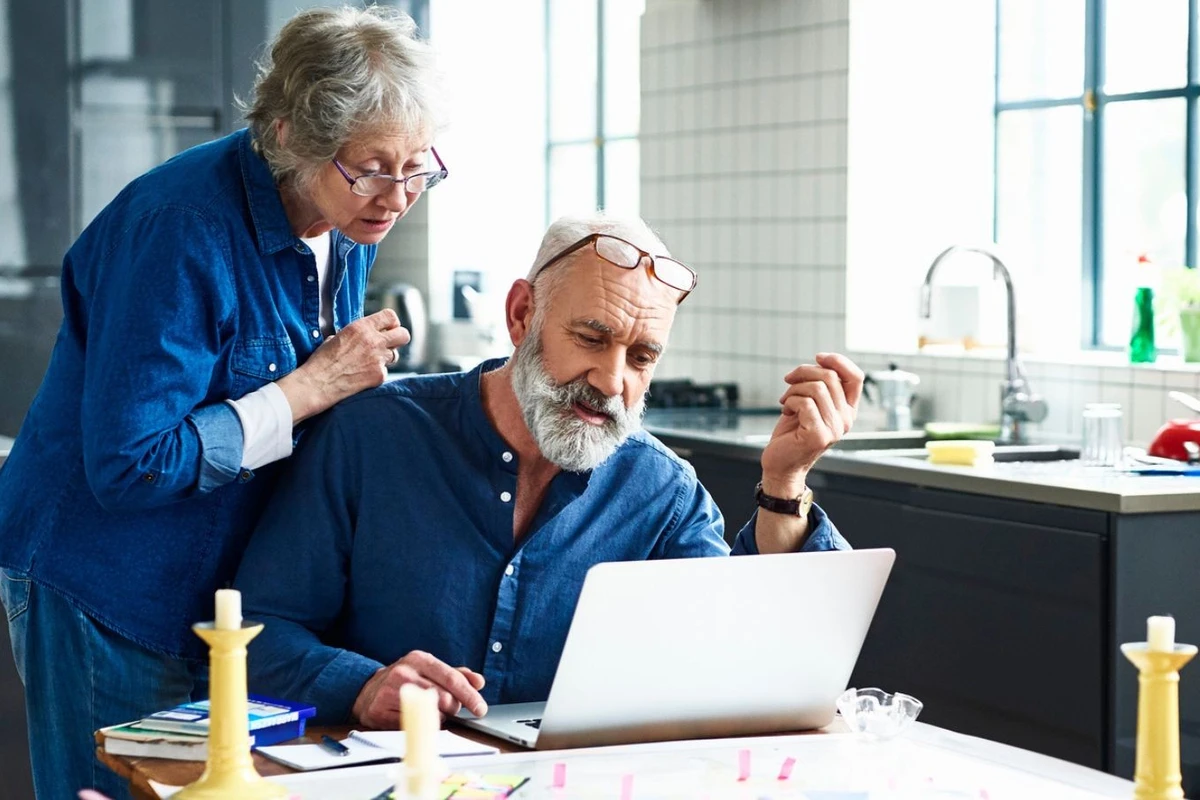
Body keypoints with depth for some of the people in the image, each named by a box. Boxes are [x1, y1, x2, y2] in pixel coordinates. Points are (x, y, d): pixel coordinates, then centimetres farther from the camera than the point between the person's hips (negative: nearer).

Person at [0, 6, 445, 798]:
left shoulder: (349, 225, 0)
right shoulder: (183, 229, -25)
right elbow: (128, 466, -27)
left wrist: (359, 372, -7)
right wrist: (313, 387, -24)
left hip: (234, 585, 7)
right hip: (112, 603, -7)